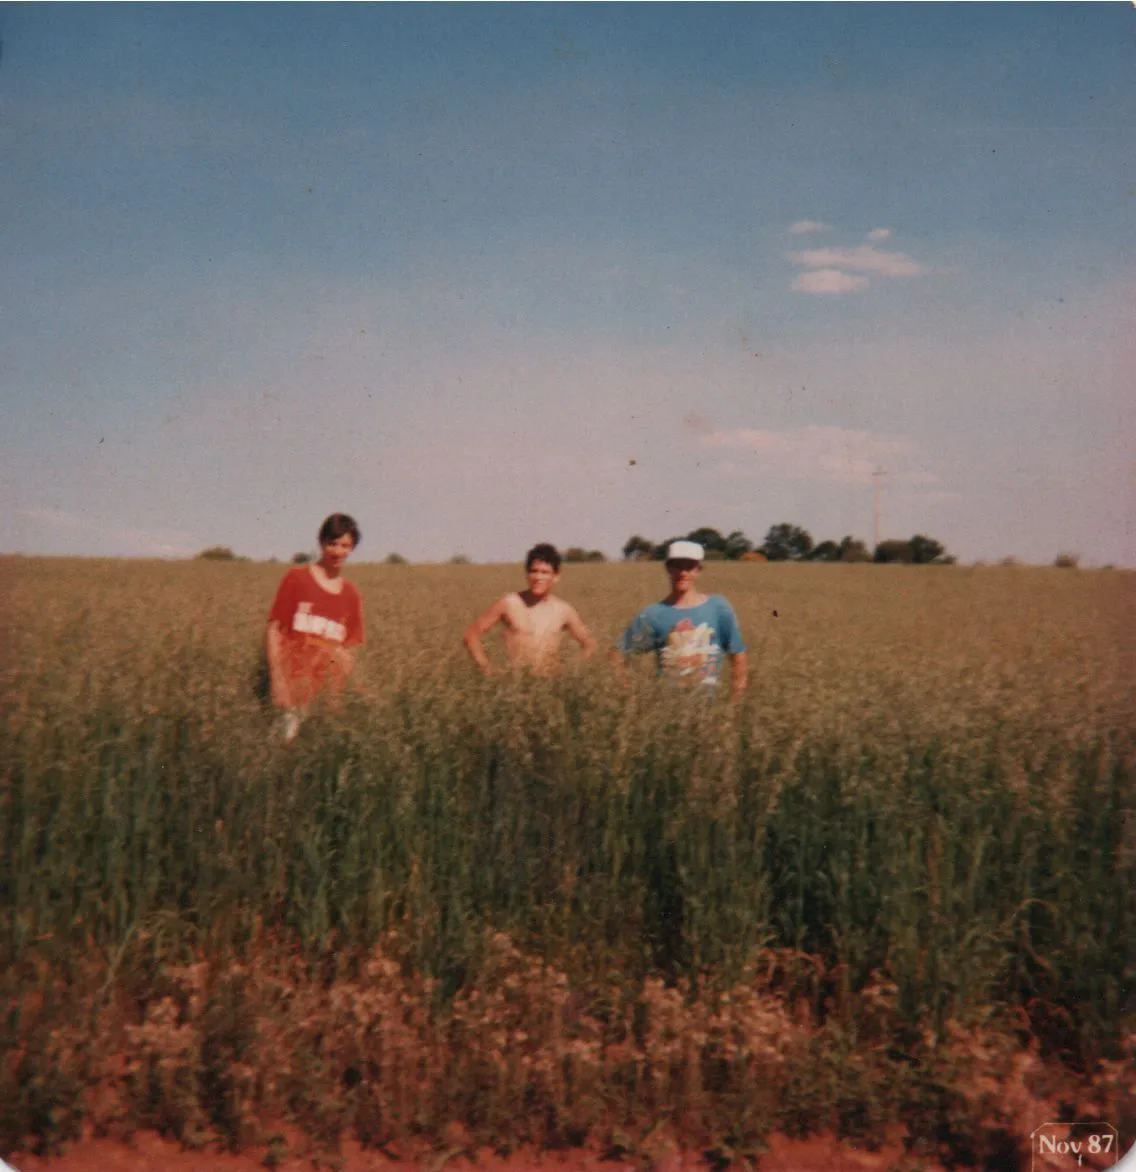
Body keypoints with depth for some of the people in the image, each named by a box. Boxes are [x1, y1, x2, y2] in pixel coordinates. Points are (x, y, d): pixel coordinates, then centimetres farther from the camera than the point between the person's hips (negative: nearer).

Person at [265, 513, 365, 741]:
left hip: (327, 692, 3)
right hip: (292, 687, -3)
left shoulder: (352, 596, 10)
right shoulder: (297, 578, 0)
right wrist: (277, 678, -11)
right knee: (288, 740, -11)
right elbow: (273, 631, -2)